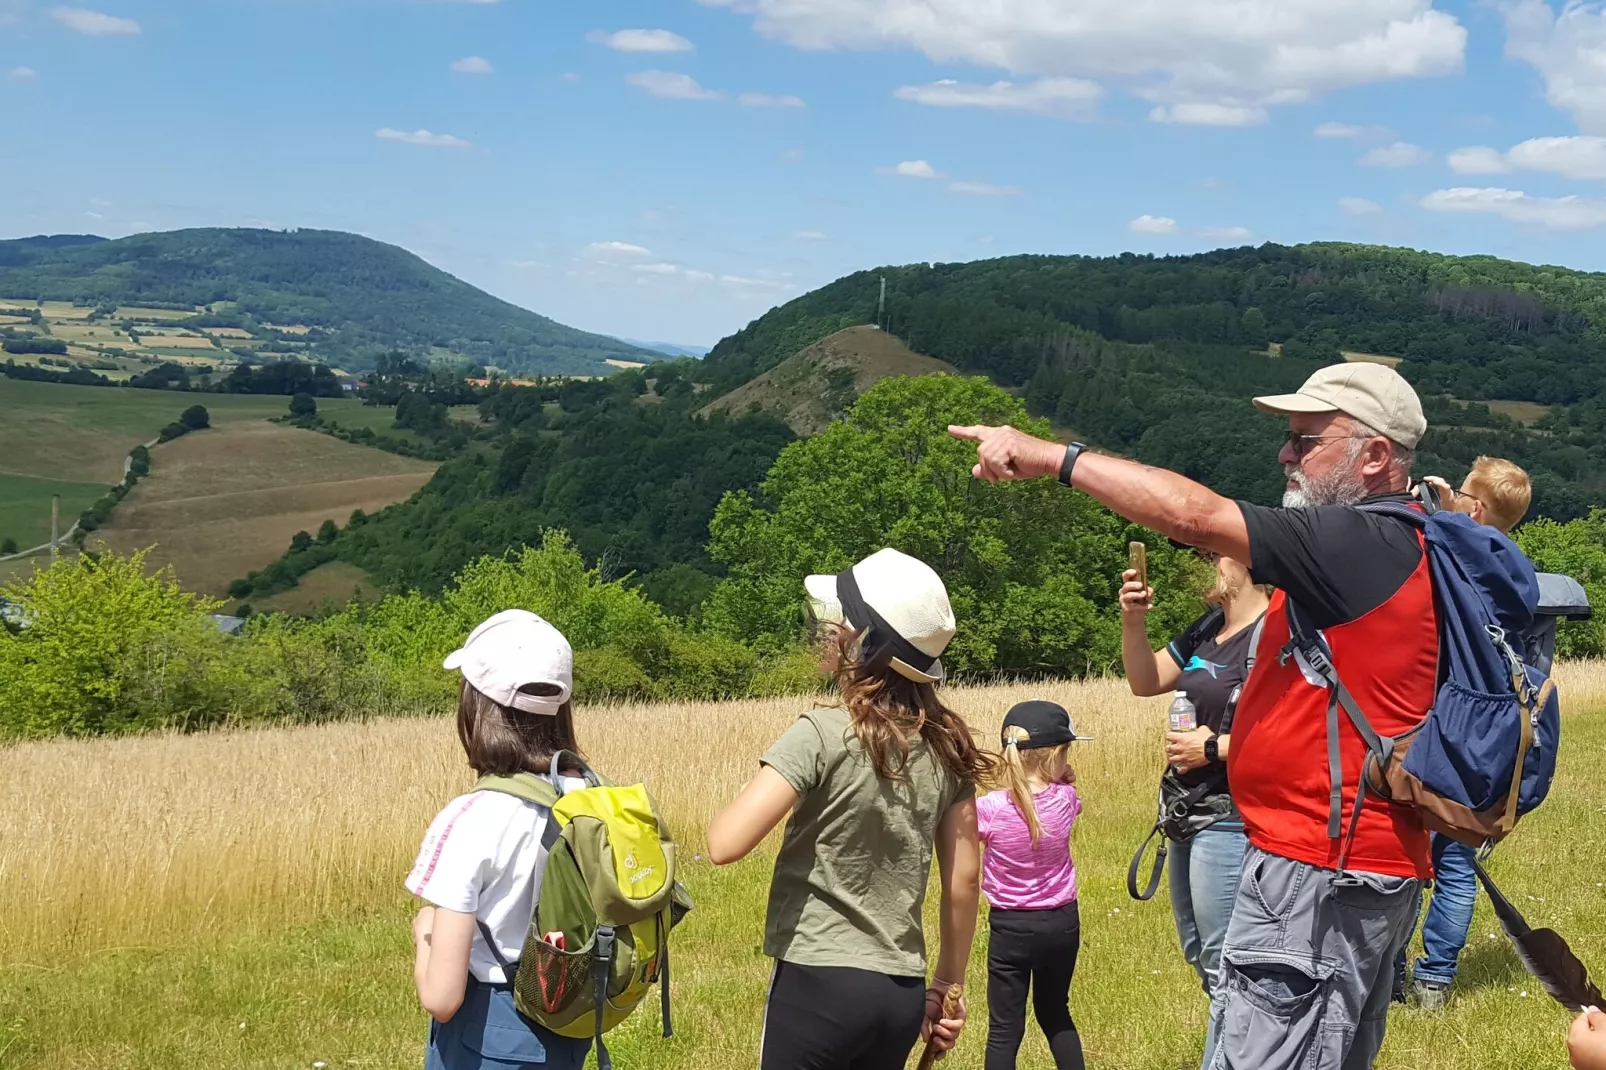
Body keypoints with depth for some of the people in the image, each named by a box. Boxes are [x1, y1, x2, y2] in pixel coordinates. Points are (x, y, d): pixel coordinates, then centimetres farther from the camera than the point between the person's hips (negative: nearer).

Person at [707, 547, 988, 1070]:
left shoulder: (822, 735, -14)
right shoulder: (946, 746, 3)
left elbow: (725, 845, -21)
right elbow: (965, 881, 8)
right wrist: (947, 987, 18)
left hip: (820, 981, -6)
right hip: (903, 993, 6)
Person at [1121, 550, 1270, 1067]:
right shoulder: (1208, 629, 9)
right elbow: (1144, 682, 14)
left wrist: (1214, 748, -21)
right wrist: (1132, 622, -3)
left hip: (1233, 820, -10)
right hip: (1192, 812, 10)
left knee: (1226, 968, -4)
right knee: (1200, 953, 20)